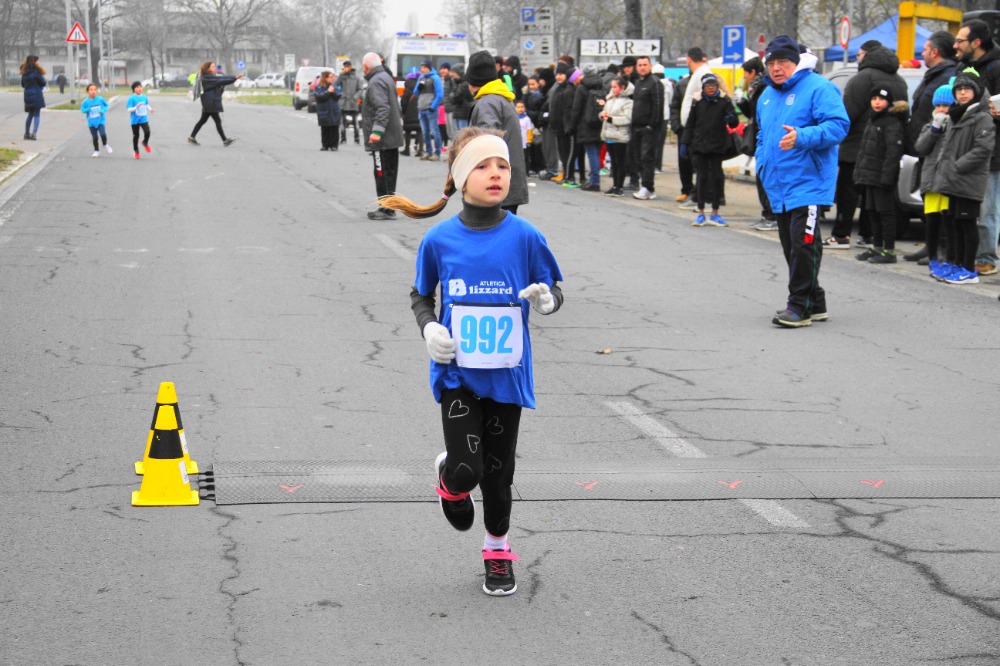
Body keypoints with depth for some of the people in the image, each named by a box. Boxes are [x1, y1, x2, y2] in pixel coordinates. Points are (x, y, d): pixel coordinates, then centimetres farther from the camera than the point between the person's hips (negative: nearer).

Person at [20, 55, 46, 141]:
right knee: (37, 115, -1)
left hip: (27, 95, 6)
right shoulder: (36, 71, -12)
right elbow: (43, 82, -7)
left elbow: (23, 84, 14)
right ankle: (34, 133, -13)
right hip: (36, 94, -6)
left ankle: (27, 133, 19)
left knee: (30, 114, 18)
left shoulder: (24, 73, 6)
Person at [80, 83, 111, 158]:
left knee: (103, 134, -18)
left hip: (100, 121, -1)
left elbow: (106, 105, 6)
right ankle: (97, 151, 28)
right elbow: (83, 110, 0)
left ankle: (105, 145, 13)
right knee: (94, 137, 9)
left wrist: (103, 110, -12)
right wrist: (87, 110, -21)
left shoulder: (100, 99, -9)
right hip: (91, 122, 1)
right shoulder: (86, 102, -9)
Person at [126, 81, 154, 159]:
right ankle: (136, 151, 24)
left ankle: (145, 143, 17)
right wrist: (136, 107, -30)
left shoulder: (144, 97, 1)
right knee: (136, 135, 7)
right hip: (135, 120, -2)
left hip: (144, 119, 2)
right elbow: (129, 109, -14)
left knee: (147, 132, -16)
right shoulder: (132, 98, -12)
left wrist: (150, 109, -1)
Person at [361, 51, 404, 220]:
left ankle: (387, 209, -7)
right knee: (389, 173, 14)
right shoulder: (387, 78, 18)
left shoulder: (376, 82, -15)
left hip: (381, 139, -10)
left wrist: (377, 131, -31)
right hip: (392, 136, 10)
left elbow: (383, 108, -26)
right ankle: (387, 208, 21)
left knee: (383, 174, -7)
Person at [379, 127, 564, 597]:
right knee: (467, 470, -11)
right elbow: (420, 295, 9)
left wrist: (546, 300, -19)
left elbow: (553, 290, 4)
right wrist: (429, 327, -10)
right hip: (457, 372, -1)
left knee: (498, 471, 10)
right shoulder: (439, 240, -7)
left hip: (506, 374, 1)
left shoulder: (524, 237, -8)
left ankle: (498, 552, 33)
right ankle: (448, 477, 27)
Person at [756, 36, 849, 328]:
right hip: (778, 187, 9)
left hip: (808, 183, -9)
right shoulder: (767, 96, 18)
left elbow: (838, 125, -19)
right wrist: (762, 163, 16)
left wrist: (802, 137, -30)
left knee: (803, 243, -14)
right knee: (791, 246, 11)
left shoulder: (818, 88, -8)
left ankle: (800, 305, -8)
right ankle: (815, 303, 20)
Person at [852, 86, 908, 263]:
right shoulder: (872, 120, 18)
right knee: (873, 211, 15)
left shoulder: (892, 122, -12)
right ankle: (877, 247, 24)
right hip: (869, 175, 9)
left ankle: (889, 250, -2)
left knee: (885, 212, -5)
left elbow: (893, 151, -19)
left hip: (882, 176, -9)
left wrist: (886, 176, -24)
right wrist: (859, 172, 18)